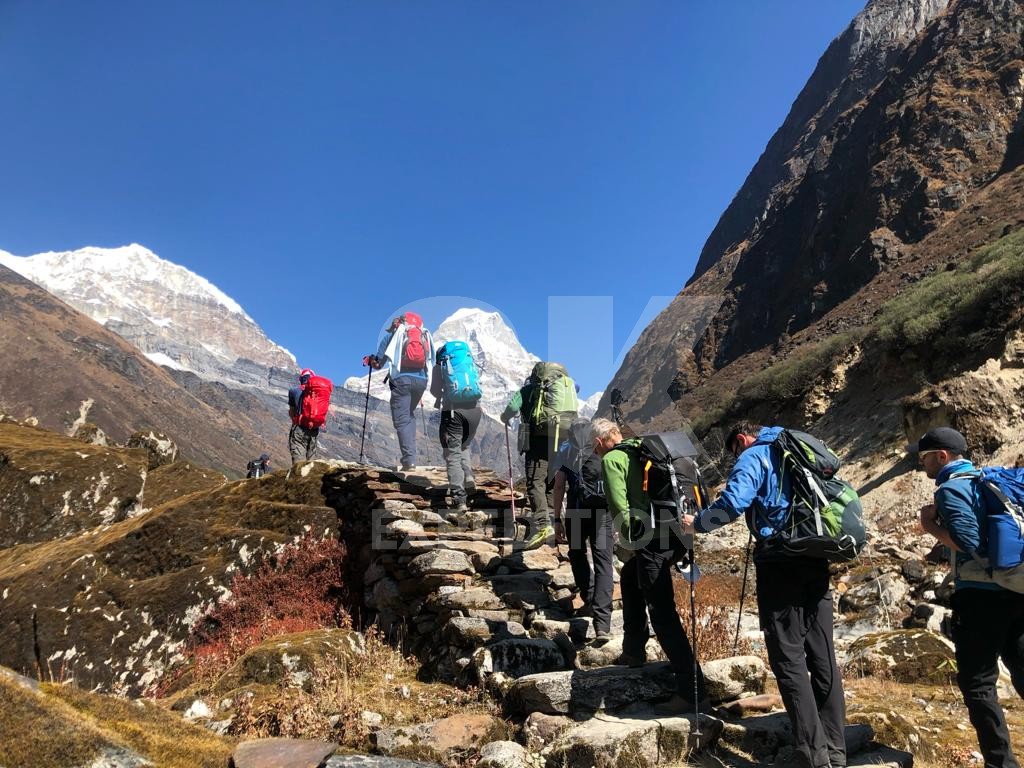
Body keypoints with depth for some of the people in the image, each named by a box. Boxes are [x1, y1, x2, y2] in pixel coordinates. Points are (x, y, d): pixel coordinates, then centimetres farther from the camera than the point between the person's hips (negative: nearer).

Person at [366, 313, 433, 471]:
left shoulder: (392, 335, 10)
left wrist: (371, 360, 31)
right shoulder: (425, 335, 16)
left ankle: (409, 459, -14)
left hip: (401, 380, -4)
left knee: (401, 420, -3)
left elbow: (378, 363, 9)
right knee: (410, 415, 23)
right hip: (421, 380, 4)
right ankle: (410, 452, 16)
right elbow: (431, 360, 14)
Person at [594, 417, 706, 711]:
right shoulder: (641, 450, 20)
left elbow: (619, 505, -14)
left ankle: (692, 689, -2)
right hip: (672, 533, 9)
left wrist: (627, 541, -3)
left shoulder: (612, 459, -3)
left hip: (651, 540, -9)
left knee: (662, 614, -4)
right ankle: (634, 651, 37)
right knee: (629, 577, 29)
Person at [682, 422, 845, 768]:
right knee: (822, 655, 11)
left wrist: (697, 523, -4)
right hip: (816, 559, 7)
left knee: (789, 659, -1)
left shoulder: (754, 456, -3)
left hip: (781, 562, -7)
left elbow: (733, 503, -18)